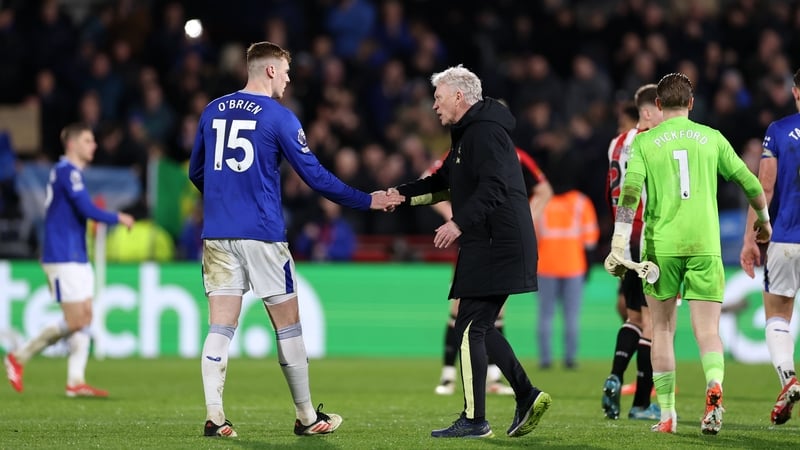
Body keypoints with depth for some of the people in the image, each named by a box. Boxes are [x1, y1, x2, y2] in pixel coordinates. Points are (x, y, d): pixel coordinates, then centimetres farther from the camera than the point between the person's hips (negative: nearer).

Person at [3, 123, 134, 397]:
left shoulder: (71, 171, 16)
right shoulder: (67, 171, -14)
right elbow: (87, 210, -21)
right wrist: (118, 218, -10)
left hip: (77, 258, 10)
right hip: (63, 258, -10)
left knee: (85, 318, 4)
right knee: (75, 321, -9)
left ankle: (76, 382, 3)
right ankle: (19, 358, 4)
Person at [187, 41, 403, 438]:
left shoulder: (213, 111, 10)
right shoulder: (278, 117, -6)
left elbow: (196, 173, 19)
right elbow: (315, 176, -6)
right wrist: (367, 201, 3)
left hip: (217, 234, 5)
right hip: (262, 234, -4)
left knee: (220, 328, 2)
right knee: (288, 326, 6)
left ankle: (214, 417, -8)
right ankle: (307, 417, 14)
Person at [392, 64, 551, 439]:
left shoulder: (485, 132, -13)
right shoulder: (468, 133, 21)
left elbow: (494, 187, -24)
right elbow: (445, 182, 28)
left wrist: (460, 222, -30)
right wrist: (401, 194, 18)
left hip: (495, 247, -11)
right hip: (489, 246, 11)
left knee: (469, 329, -7)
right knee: (480, 327, 14)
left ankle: (474, 420, -4)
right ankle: (526, 396, 11)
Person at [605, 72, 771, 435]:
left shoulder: (644, 142, 5)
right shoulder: (712, 138, 9)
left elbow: (629, 193, -7)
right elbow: (750, 183, 14)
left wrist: (618, 248, -10)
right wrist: (764, 222, 32)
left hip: (660, 246, 0)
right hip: (704, 246, 0)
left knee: (663, 329, 13)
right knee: (707, 330, -1)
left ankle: (667, 415, 14)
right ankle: (714, 386, -30)